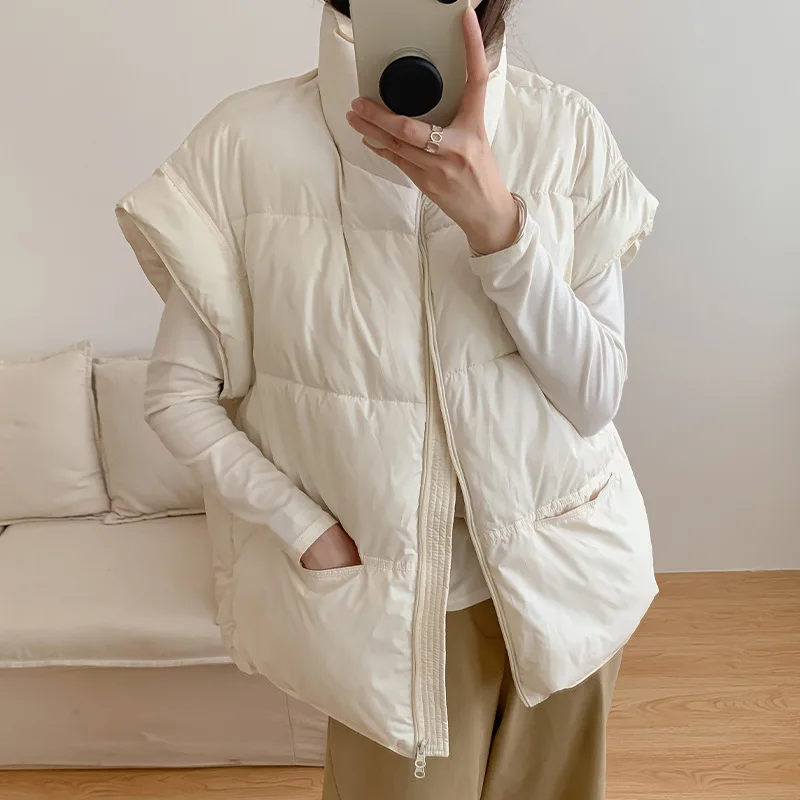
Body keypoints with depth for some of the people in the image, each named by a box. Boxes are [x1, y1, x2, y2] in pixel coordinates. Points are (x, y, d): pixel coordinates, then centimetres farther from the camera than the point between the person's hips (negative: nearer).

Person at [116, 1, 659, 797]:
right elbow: (178, 395, -7)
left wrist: (497, 224, -27)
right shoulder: (248, 143, -15)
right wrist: (313, 536, -12)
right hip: (392, 602, -2)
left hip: (564, 573, 3)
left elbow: (595, 397, -14)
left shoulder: (564, 129, -12)